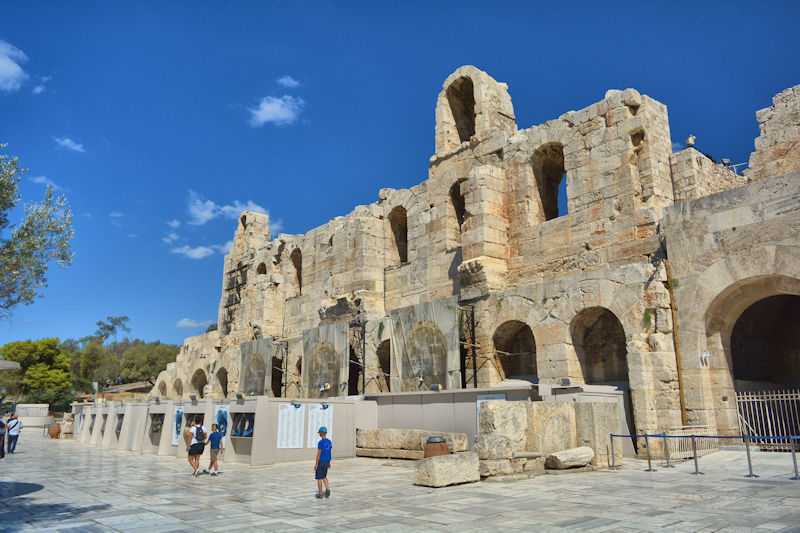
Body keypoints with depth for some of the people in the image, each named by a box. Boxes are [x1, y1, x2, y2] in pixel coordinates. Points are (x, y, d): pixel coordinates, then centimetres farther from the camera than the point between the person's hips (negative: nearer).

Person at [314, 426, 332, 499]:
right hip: (327, 462, 6)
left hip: (320, 462, -6)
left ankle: (320, 494, 9)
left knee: (319, 478, 5)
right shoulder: (329, 442, 5)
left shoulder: (321, 442, -17)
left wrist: (316, 464, -13)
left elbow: (319, 454, -17)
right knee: (324, 477, 18)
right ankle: (327, 489, -2)